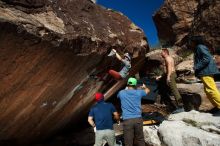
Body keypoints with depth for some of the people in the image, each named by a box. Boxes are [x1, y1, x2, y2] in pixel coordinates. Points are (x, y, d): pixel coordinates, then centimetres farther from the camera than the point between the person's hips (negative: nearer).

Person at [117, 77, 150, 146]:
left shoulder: (121, 92, 5)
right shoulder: (138, 92, 6)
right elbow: (148, 90, 28)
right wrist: (144, 87, 51)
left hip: (127, 120, -1)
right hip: (138, 119, 2)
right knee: (140, 140, 16)